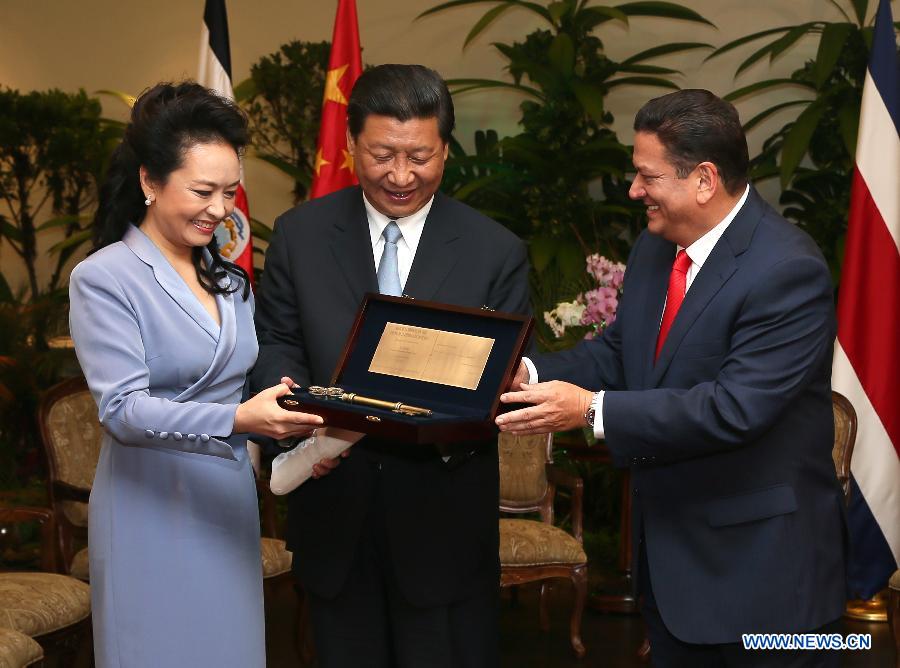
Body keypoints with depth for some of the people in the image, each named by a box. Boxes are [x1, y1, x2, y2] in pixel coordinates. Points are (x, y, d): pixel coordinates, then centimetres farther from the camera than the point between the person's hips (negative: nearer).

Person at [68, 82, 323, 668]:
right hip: (153, 511, -6)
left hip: (230, 504, 6)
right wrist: (234, 420, -30)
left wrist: (295, 428, -1)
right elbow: (123, 409, -19)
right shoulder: (105, 279, -11)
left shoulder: (228, 278, 11)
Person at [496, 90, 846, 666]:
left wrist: (592, 410, -30)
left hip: (760, 563, -8)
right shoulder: (656, 247, 5)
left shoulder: (787, 271, -22)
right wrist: (531, 374, -8)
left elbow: (735, 408, -29)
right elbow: (619, 352, 11)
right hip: (669, 552, 8)